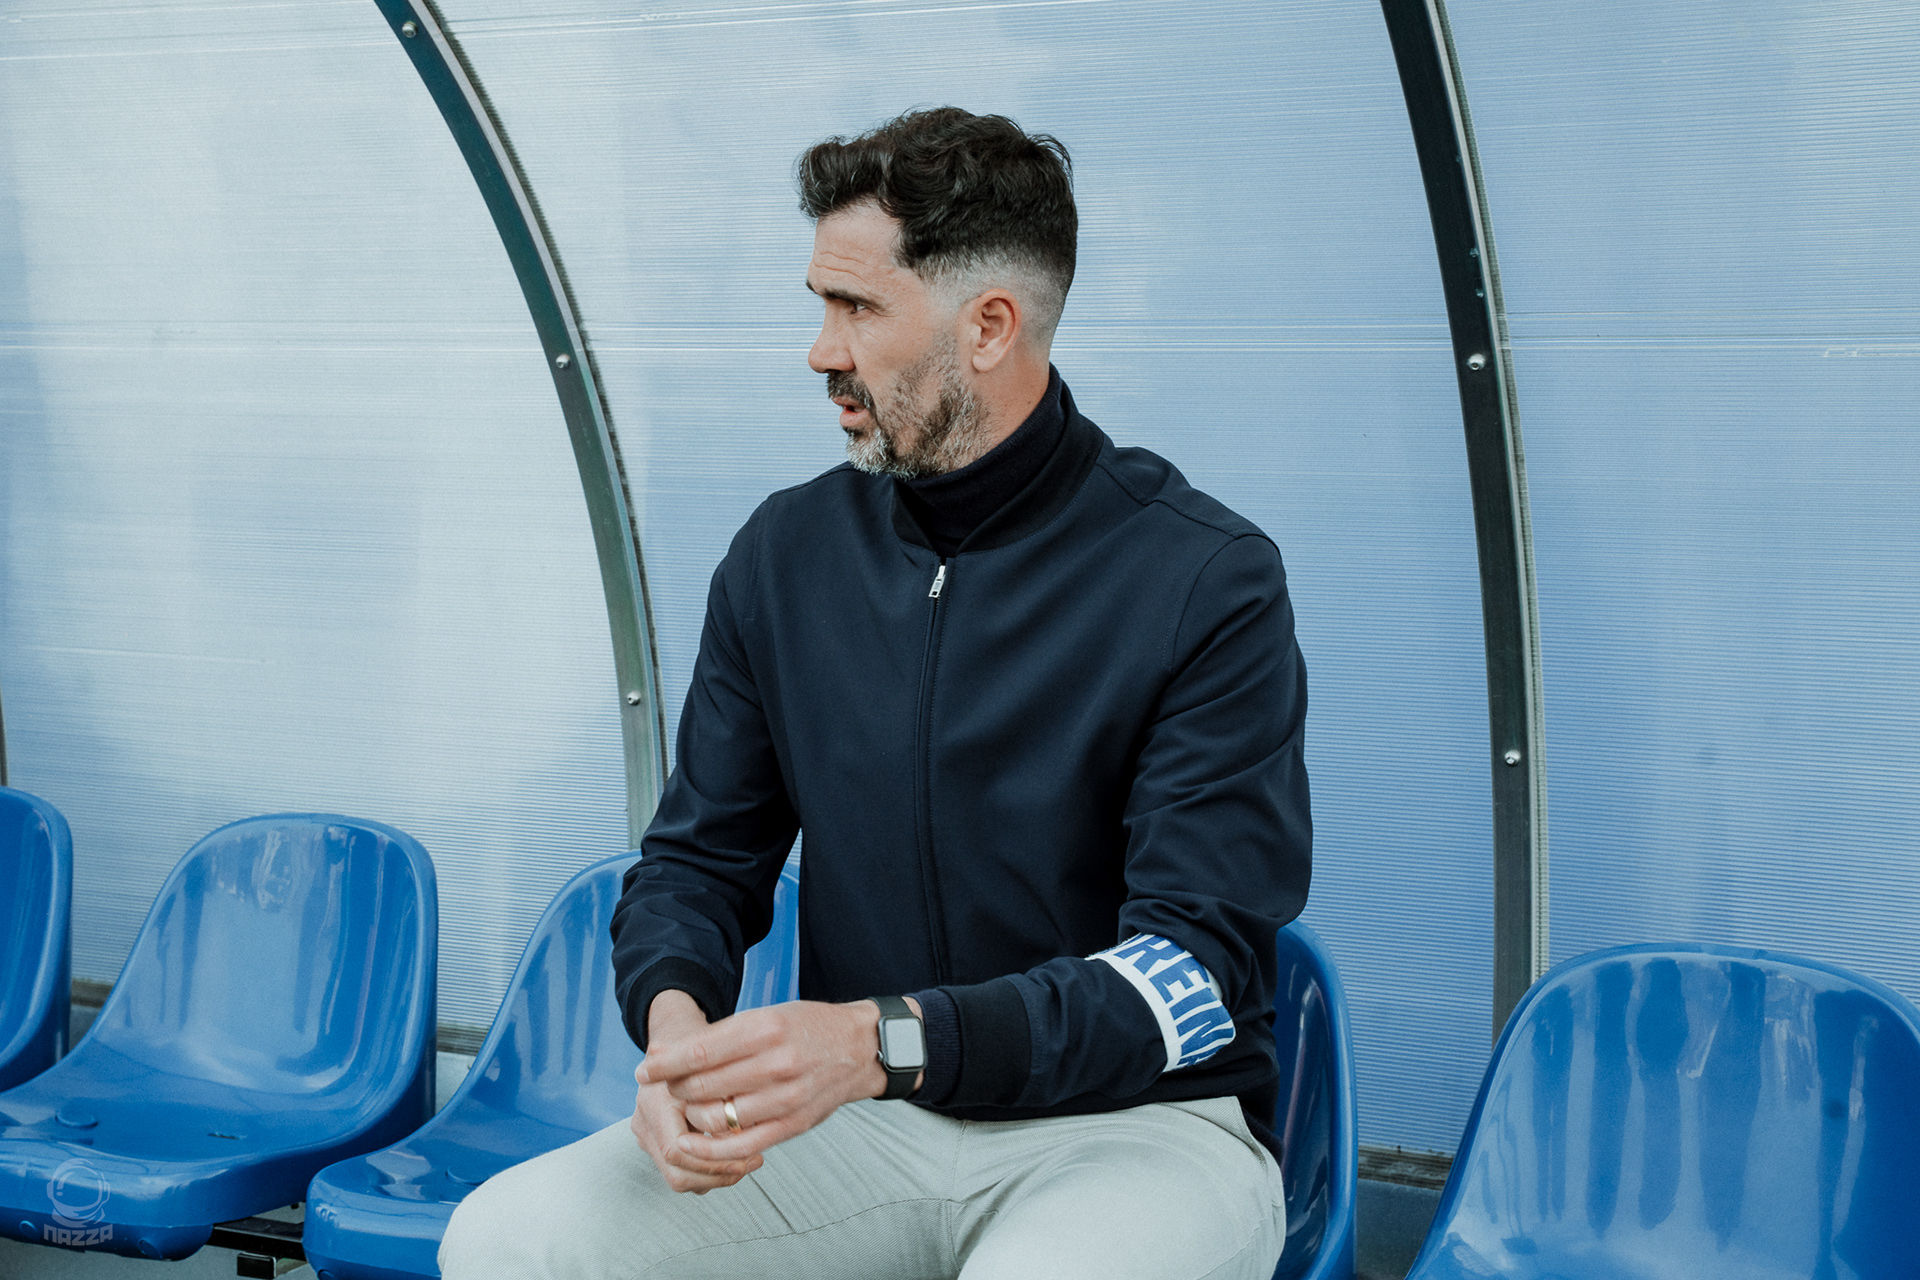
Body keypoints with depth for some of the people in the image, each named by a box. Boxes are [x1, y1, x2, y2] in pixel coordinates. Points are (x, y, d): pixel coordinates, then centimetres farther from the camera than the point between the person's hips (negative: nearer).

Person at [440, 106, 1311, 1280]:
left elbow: (1199, 964, -17)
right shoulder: (786, 554, 6)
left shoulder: (1209, 582, -11)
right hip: (860, 1122, 5)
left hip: (1134, 1126, -4)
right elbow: (702, 856, 10)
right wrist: (673, 1012, -15)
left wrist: (881, 1041, -30)